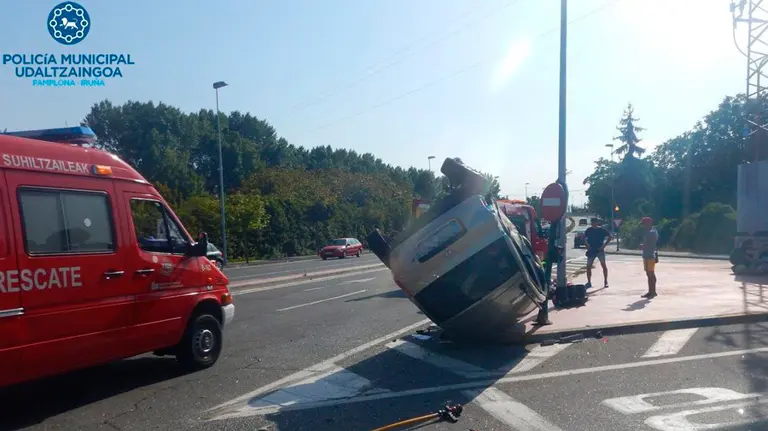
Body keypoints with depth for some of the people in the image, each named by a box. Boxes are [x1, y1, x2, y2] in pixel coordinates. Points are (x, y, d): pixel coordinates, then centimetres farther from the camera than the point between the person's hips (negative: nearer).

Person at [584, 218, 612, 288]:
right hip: (591, 250, 3)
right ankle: (589, 282, 10)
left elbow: (610, 237, -1)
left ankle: (606, 282, 2)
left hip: (600, 250, -3)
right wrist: (587, 245, 4)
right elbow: (585, 238, 19)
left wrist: (604, 245, -8)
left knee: (603, 265, -6)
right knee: (588, 266, 0)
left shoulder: (602, 229, -5)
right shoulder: (589, 230, 3)